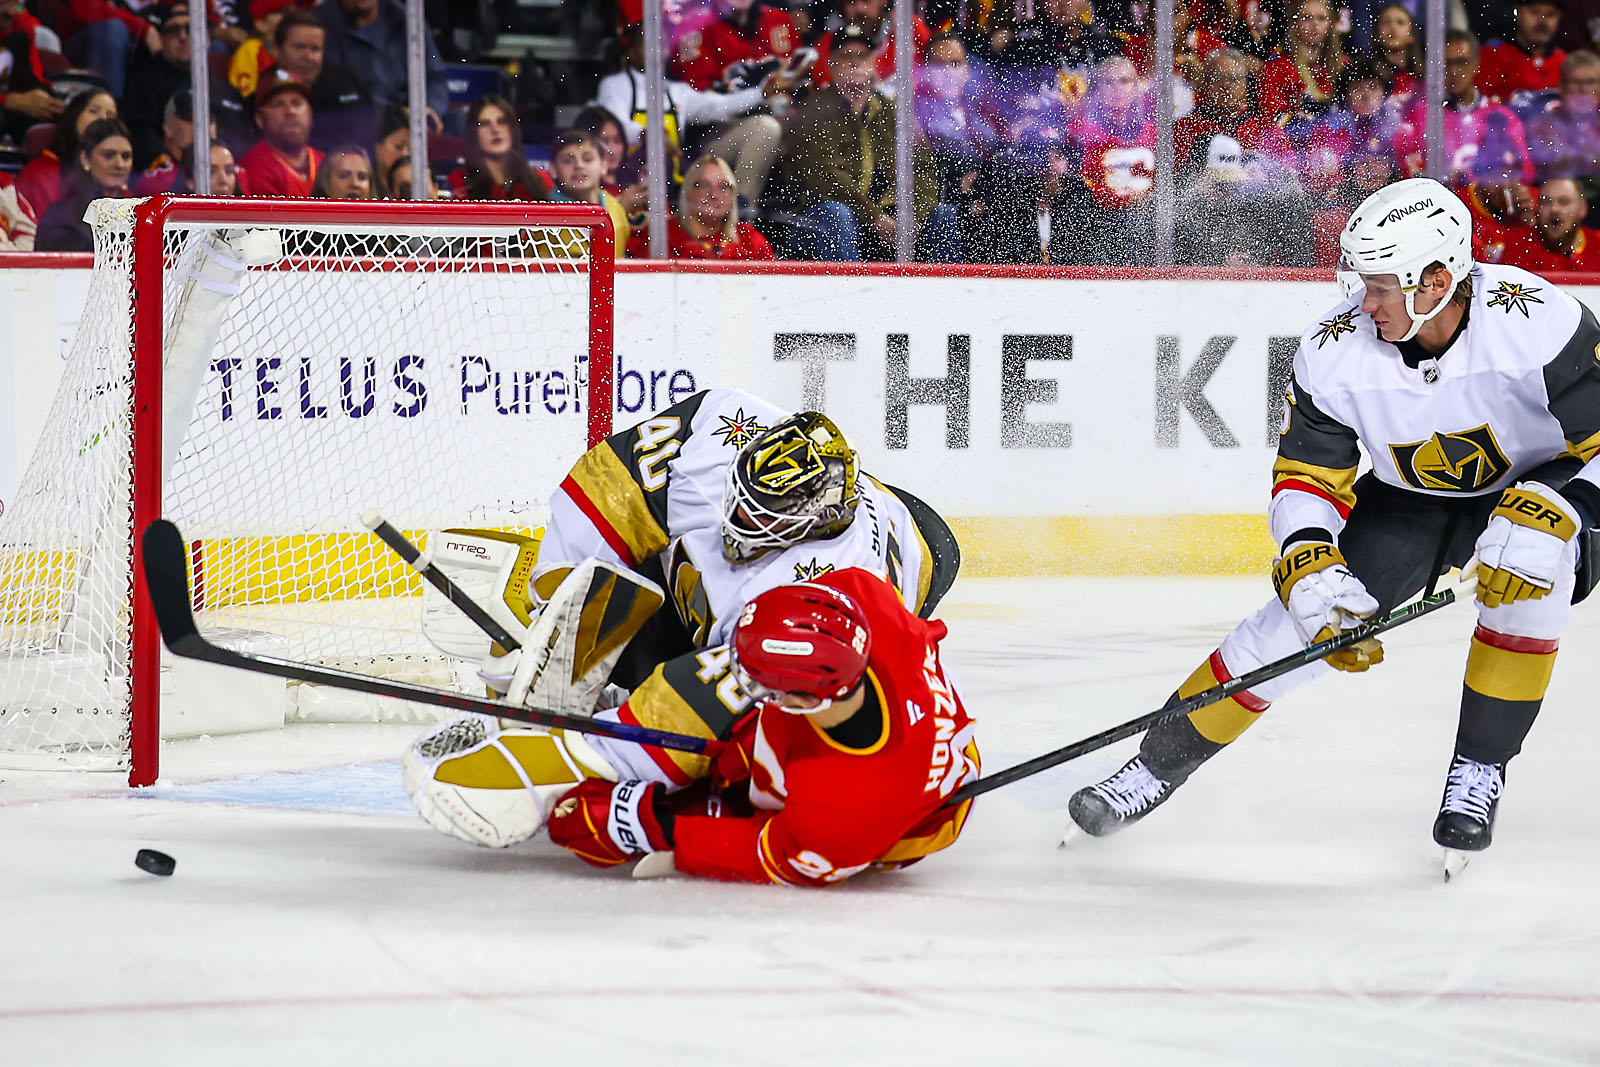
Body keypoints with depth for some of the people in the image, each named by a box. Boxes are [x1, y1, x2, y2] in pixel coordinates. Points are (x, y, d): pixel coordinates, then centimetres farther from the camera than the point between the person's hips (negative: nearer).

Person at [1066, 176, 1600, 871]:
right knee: (1300, 614, -10)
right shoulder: (1333, 351, -21)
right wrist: (1310, 565, -30)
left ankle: (1479, 772, -16)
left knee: (1531, 576, -35)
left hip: (1539, 485, -3)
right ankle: (1159, 764, 6)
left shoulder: (1535, 321, -33)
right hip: (1410, 498, 3)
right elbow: (1306, 476, -12)